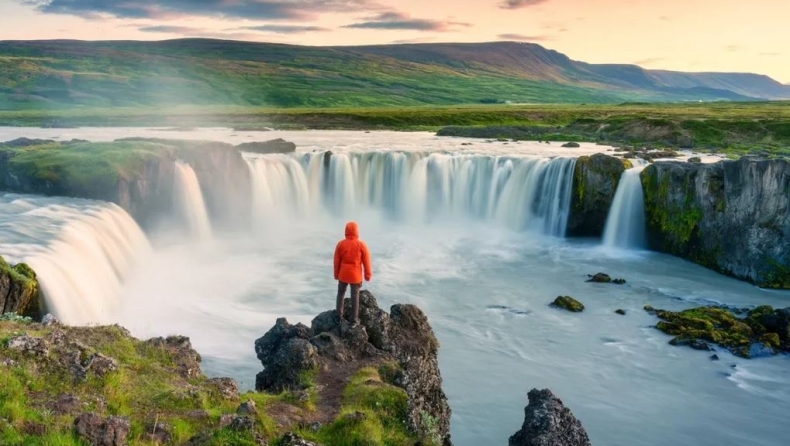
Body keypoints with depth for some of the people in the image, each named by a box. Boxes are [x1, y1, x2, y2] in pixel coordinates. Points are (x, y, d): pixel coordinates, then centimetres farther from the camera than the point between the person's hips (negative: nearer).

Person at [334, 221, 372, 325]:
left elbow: (336, 261, -3)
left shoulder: (340, 244, -11)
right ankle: (353, 320, 17)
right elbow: (366, 262, -7)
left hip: (343, 274, 1)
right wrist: (368, 275, 6)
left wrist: (336, 274, 10)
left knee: (341, 294, 21)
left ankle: (339, 316, 26)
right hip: (355, 275, -1)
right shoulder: (361, 245, -14)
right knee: (355, 296, 11)